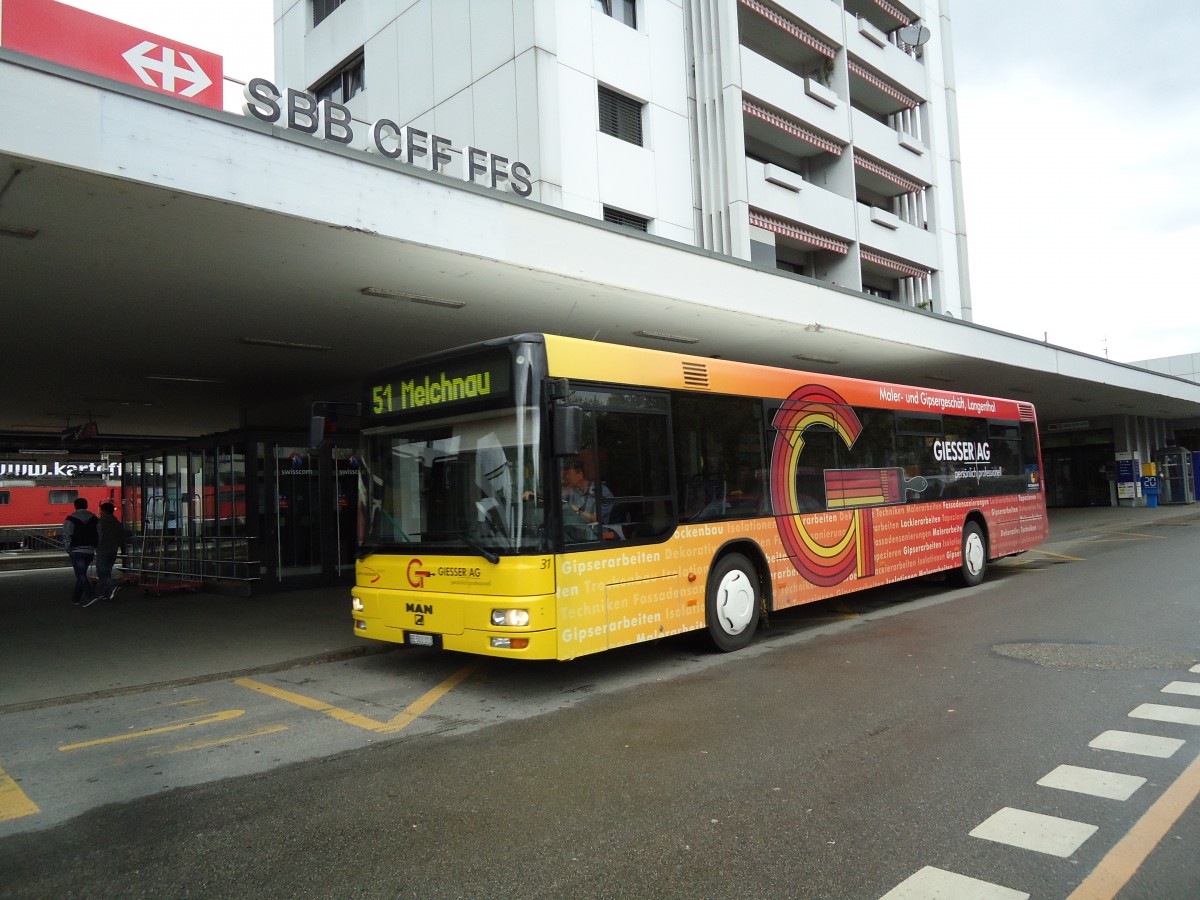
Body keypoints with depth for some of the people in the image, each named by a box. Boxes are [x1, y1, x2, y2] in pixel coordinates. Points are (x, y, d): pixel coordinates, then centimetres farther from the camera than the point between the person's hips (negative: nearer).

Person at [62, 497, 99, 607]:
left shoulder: (71, 519, -5)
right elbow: (100, 535, 6)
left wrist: (69, 550, 1)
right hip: (90, 551, 5)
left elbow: (66, 536, -9)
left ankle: (92, 595, -21)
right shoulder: (94, 518, 8)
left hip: (77, 551, -5)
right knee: (81, 574, 15)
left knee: (81, 575, -6)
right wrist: (97, 550, 12)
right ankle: (76, 598, 20)